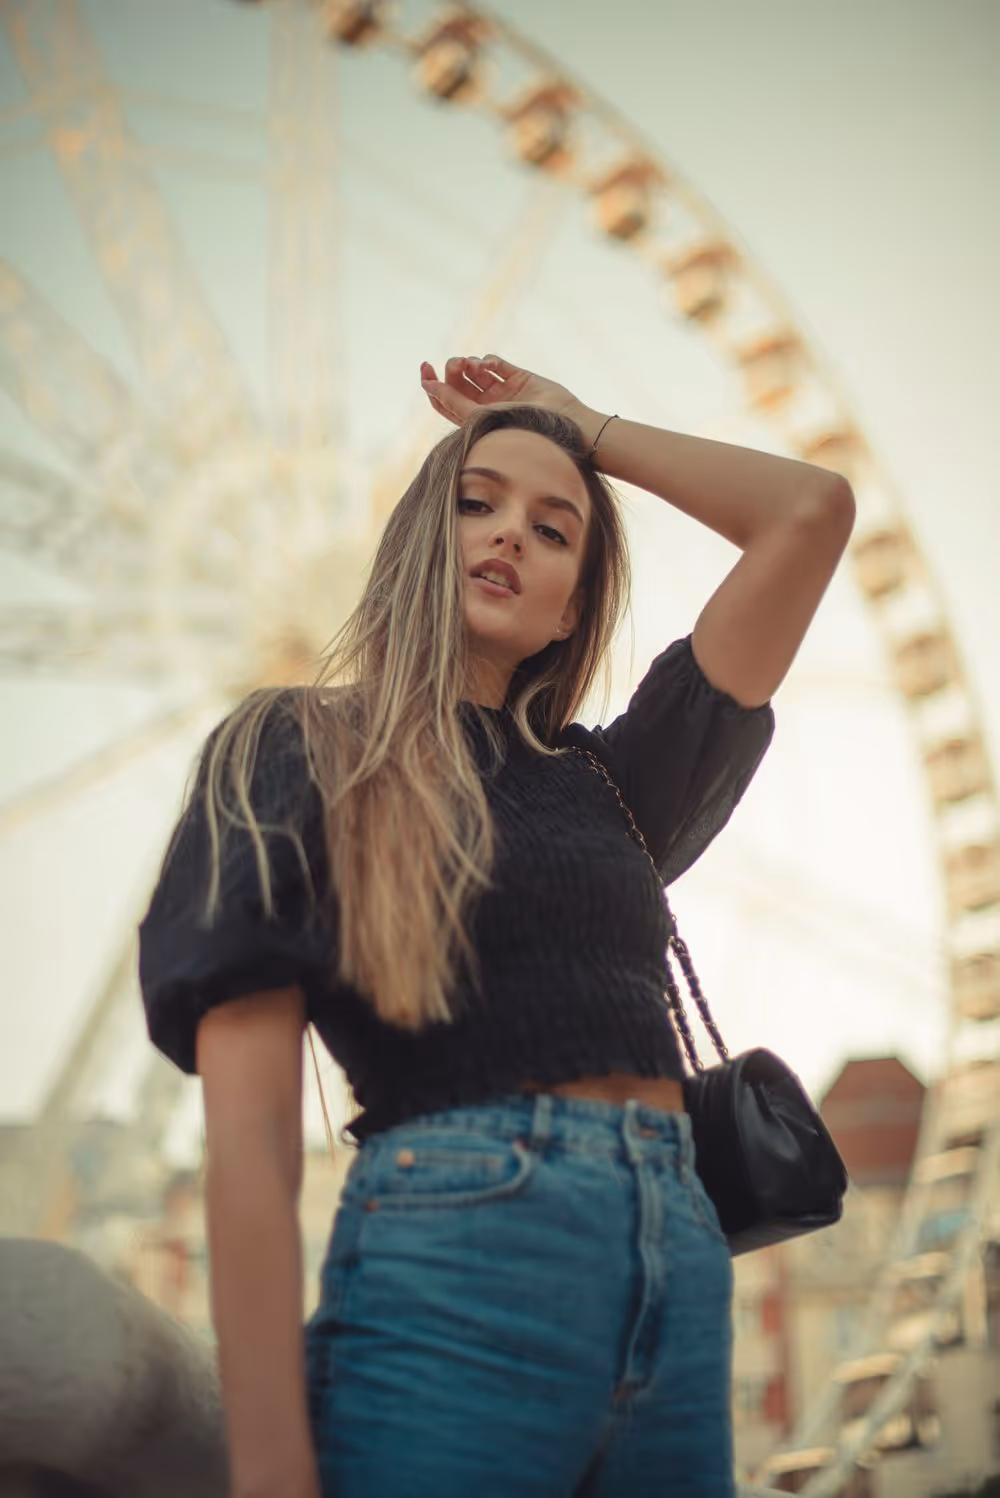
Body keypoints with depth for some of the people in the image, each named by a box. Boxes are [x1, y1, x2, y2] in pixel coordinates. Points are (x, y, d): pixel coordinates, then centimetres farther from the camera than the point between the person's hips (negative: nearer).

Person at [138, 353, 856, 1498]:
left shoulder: (602, 781, 18)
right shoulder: (296, 754, 5)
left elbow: (812, 510, 18)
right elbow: (249, 1135, -6)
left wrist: (584, 427, 24)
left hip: (678, 1269, 5)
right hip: (455, 1282, -5)